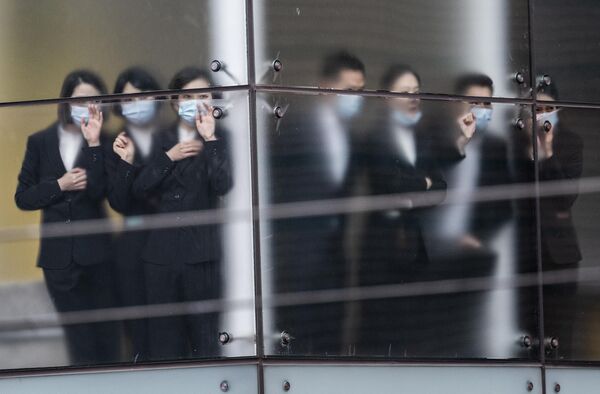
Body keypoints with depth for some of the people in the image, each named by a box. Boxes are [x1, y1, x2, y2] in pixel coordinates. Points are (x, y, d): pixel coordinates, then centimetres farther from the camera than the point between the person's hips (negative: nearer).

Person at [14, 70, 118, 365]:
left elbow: (97, 191, -15)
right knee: (79, 338, 8)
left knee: (105, 334, 3)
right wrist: (59, 185, -10)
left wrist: (93, 144, -21)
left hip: (95, 252, -1)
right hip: (58, 254, 1)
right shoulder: (40, 142, 4)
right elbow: (22, 198, 4)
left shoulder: (102, 143, 0)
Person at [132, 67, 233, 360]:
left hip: (200, 250, -3)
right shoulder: (162, 140, 12)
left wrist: (209, 140, -15)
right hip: (162, 250, 3)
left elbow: (223, 185, -15)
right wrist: (168, 157, -6)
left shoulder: (217, 138, 3)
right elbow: (140, 189, 3)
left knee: (203, 334, -1)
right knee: (164, 336, 4)